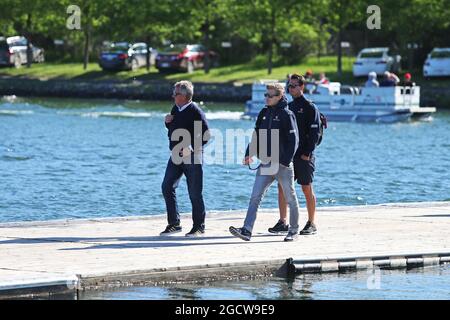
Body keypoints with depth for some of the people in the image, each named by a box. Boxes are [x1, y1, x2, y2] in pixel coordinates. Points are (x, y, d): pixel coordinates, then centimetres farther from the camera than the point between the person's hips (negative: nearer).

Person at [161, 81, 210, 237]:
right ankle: (174, 223, 10)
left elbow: (206, 135, -17)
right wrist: (168, 122, 3)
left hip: (192, 157, -8)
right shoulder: (176, 109, 11)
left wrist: (192, 148, -23)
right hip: (177, 156, 8)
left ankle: (199, 227, 9)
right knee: (167, 187, 2)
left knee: (195, 193, -2)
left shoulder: (195, 111, -13)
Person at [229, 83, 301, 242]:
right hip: (265, 163, 5)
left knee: (290, 197, 8)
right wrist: (249, 154, 3)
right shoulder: (264, 113, 10)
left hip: (282, 164, -5)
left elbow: (293, 140, -11)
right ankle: (247, 230, -13)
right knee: (255, 197, -6)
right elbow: (256, 136, 15)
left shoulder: (287, 115, -8)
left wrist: (286, 161, -18)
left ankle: (294, 231, 23)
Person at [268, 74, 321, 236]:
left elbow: (315, 132, -11)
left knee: (307, 189, 0)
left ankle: (311, 224, 8)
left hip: (303, 156, -7)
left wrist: (307, 153, -17)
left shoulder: (309, 107, -6)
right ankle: (283, 222, 3)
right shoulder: (288, 107, 15)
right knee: (282, 186, 0)